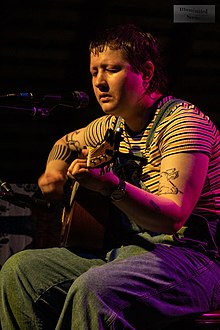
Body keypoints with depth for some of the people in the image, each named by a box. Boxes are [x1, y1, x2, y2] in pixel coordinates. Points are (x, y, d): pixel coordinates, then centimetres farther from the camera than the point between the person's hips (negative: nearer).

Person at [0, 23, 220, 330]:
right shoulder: (114, 126, 14)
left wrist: (110, 186, -40)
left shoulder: (183, 121, -12)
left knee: (92, 289, -36)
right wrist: (54, 170, 13)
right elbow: (67, 143, 37)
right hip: (120, 251, 9)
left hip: (188, 256, -8)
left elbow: (174, 217, -25)